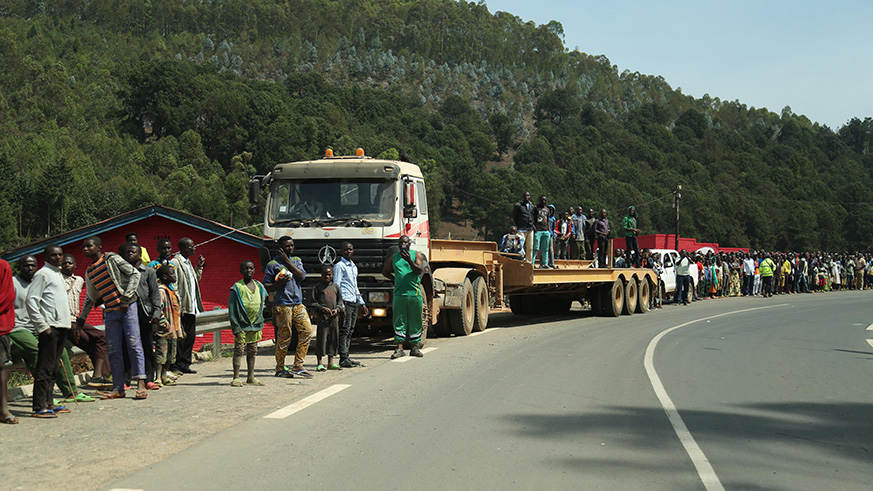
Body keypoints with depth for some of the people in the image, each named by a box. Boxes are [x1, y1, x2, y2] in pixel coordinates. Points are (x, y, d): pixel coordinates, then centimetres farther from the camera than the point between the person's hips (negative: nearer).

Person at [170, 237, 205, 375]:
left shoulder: (188, 263, 17)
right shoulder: (175, 262, -11)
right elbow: (174, 285, -15)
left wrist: (199, 267, 15)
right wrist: (179, 306, -19)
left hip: (192, 307, 9)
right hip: (182, 307, -9)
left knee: (190, 336, 10)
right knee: (180, 337, -5)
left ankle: (185, 365, 17)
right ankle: (175, 365, 1)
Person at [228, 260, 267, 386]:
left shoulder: (259, 286, 9)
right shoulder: (237, 287, -5)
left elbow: (264, 304, 16)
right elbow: (232, 309, -7)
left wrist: (261, 325, 11)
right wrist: (236, 327, -13)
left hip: (256, 324, 5)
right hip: (242, 325, -5)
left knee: (252, 352, 10)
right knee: (239, 350, -4)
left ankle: (251, 378, 17)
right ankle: (236, 378, -1)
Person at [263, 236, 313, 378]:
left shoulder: (296, 260, 16)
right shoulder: (273, 264, 0)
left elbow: (302, 276, -2)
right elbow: (266, 286, 0)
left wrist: (287, 261, -4)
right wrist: (279, 283, -18)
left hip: (298, 304, 5)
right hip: (282, 305, -5)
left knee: (307, 331, -4)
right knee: (284, 337, -4)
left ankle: (298, 365, 3)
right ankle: (280, 369, 8)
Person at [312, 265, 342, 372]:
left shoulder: (335, 286, 12)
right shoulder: (318, 286, 1)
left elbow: (340, 300, 17)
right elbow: (313, 302, 0)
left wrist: (337, 309, -1)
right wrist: (323, 308, -12)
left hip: (334, 316, 4)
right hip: (323, 316, -4)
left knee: (333, 338, 7)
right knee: (321, 338, -4)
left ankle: (331, 363, 15)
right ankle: (319, 363, 2)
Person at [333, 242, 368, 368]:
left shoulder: (354, 267, 22)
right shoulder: (339, 266, -3)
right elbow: (336, 286, -10)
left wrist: (362, 303, 25)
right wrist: (340, 305, -17)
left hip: (354, 303, 8)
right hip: (345, 302, -8)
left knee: (350, 330, 8)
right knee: (344, 330, -9)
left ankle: (346, 356, 12)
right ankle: (343, 359, -9)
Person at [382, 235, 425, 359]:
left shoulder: (416, 255, 7)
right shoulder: (394, 258, 13)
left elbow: (419, 270, -8)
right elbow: (385, 271, 25)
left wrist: (409, 260, -21)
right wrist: (394, 279, 11)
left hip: (414, 293, -1)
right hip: (399, 294, 1)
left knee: (415, 321, 4)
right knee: (399, 321, -3)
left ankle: (415, 347, 12)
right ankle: (399, 348, -2)